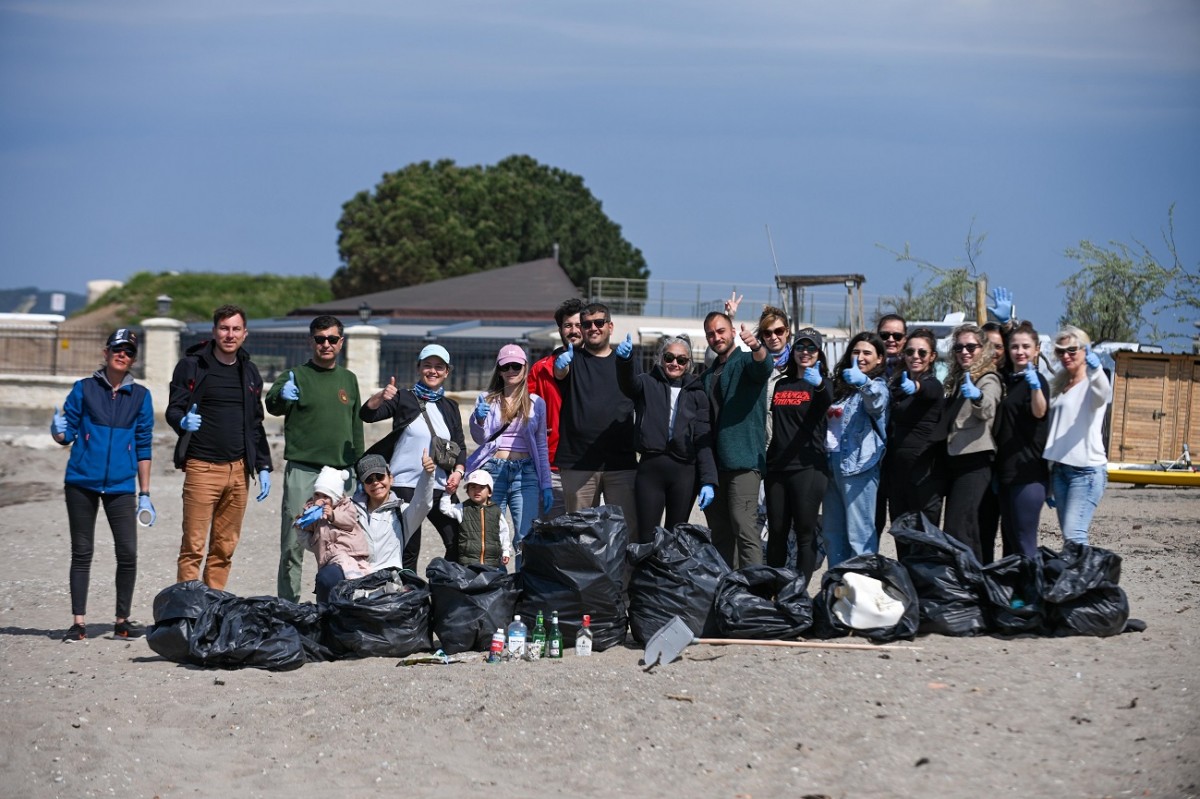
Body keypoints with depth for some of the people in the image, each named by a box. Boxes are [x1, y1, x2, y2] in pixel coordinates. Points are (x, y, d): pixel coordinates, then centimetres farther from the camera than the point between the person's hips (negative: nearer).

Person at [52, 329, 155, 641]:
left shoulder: (140, 396, 9)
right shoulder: (84, 389, 5)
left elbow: (143, 447, 10)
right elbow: (68, 434, 6)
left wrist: (144, 495, 8)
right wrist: (59, 431, -19)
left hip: (120, 486, 1)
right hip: (81, 483, -1)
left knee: (128, 553, -6)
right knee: (81, 553, 3)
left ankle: (122, 620, 7)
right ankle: (79, 622, 7)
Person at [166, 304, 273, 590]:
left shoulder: (250, 372, 16)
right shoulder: (192, 365, 1)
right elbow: (173, 409, -3)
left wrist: (263, 466, 14)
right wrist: (183, 421, -25)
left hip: (239, 470, 5)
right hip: (202, 467, -5)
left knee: (225, 548, 6)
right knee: (193, 546, -7)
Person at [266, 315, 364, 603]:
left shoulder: (348, 379, 14)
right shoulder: (295, 376, 0)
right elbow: (273, 406, -20)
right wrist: (282, 397, -43)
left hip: (341, 472, 4)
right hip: (302, 470, -4)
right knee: (293, 542, -5)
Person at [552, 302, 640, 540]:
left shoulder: (622, 358, 11)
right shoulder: (574, 358, 10)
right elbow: (559, 374, -14)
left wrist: (626, 359, -36)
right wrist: (561, 366, -40)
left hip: (621, 461, 0)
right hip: (578, 461, 0)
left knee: (628, 529, -5)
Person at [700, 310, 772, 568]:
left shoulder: (746, 362, 1)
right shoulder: (707, 376, 22)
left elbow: (764, 367, -24)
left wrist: (757, 347, -47)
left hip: (743, 461, -7)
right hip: (714, 463, 7)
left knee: (744, 526, -16)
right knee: (720, 532, 9)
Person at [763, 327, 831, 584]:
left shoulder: (821, 383, -1)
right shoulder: (781, 384, 15)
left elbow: (827, 400, -25)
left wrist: (819, 384, -48)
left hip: (808, 467, -5)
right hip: (776, 467, 5)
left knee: (805, 531, -2)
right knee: (776, 532, 8)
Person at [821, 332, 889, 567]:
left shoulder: (877, 386, -4)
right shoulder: (841, 384, 19)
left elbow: (877, 402, -27)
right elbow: (828, 419, 29)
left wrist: (864, 383, -50)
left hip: (859, 465, -8)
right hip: (833, 463, 8)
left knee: (859, 534, -9)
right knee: (831, 532, 12)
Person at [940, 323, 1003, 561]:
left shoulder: (988, 379, -6)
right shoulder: (955, 380, 19)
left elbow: (988, 410, -27)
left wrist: (977, 396, -48)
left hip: (974, 461, -9)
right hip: (953, 460, 9)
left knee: (956, 530, -17)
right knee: (967, 531, 9)